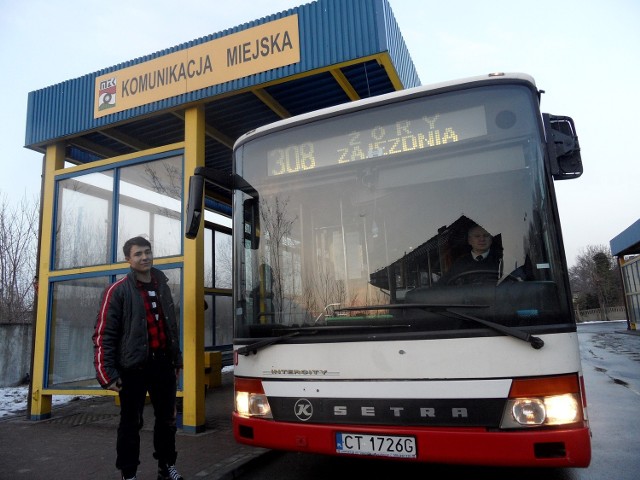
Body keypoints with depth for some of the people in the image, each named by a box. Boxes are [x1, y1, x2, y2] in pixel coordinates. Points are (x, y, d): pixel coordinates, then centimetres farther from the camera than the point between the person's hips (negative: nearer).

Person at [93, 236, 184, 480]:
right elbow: (103, 335, -10)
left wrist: (177, 360, 17)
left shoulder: (162, 287, 11)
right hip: (133, 367, -5)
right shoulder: (117, 291, -7)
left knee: (167, 419, 14)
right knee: (131, 423, 6)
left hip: (163, 364, 5)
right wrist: (107, 373, -15)